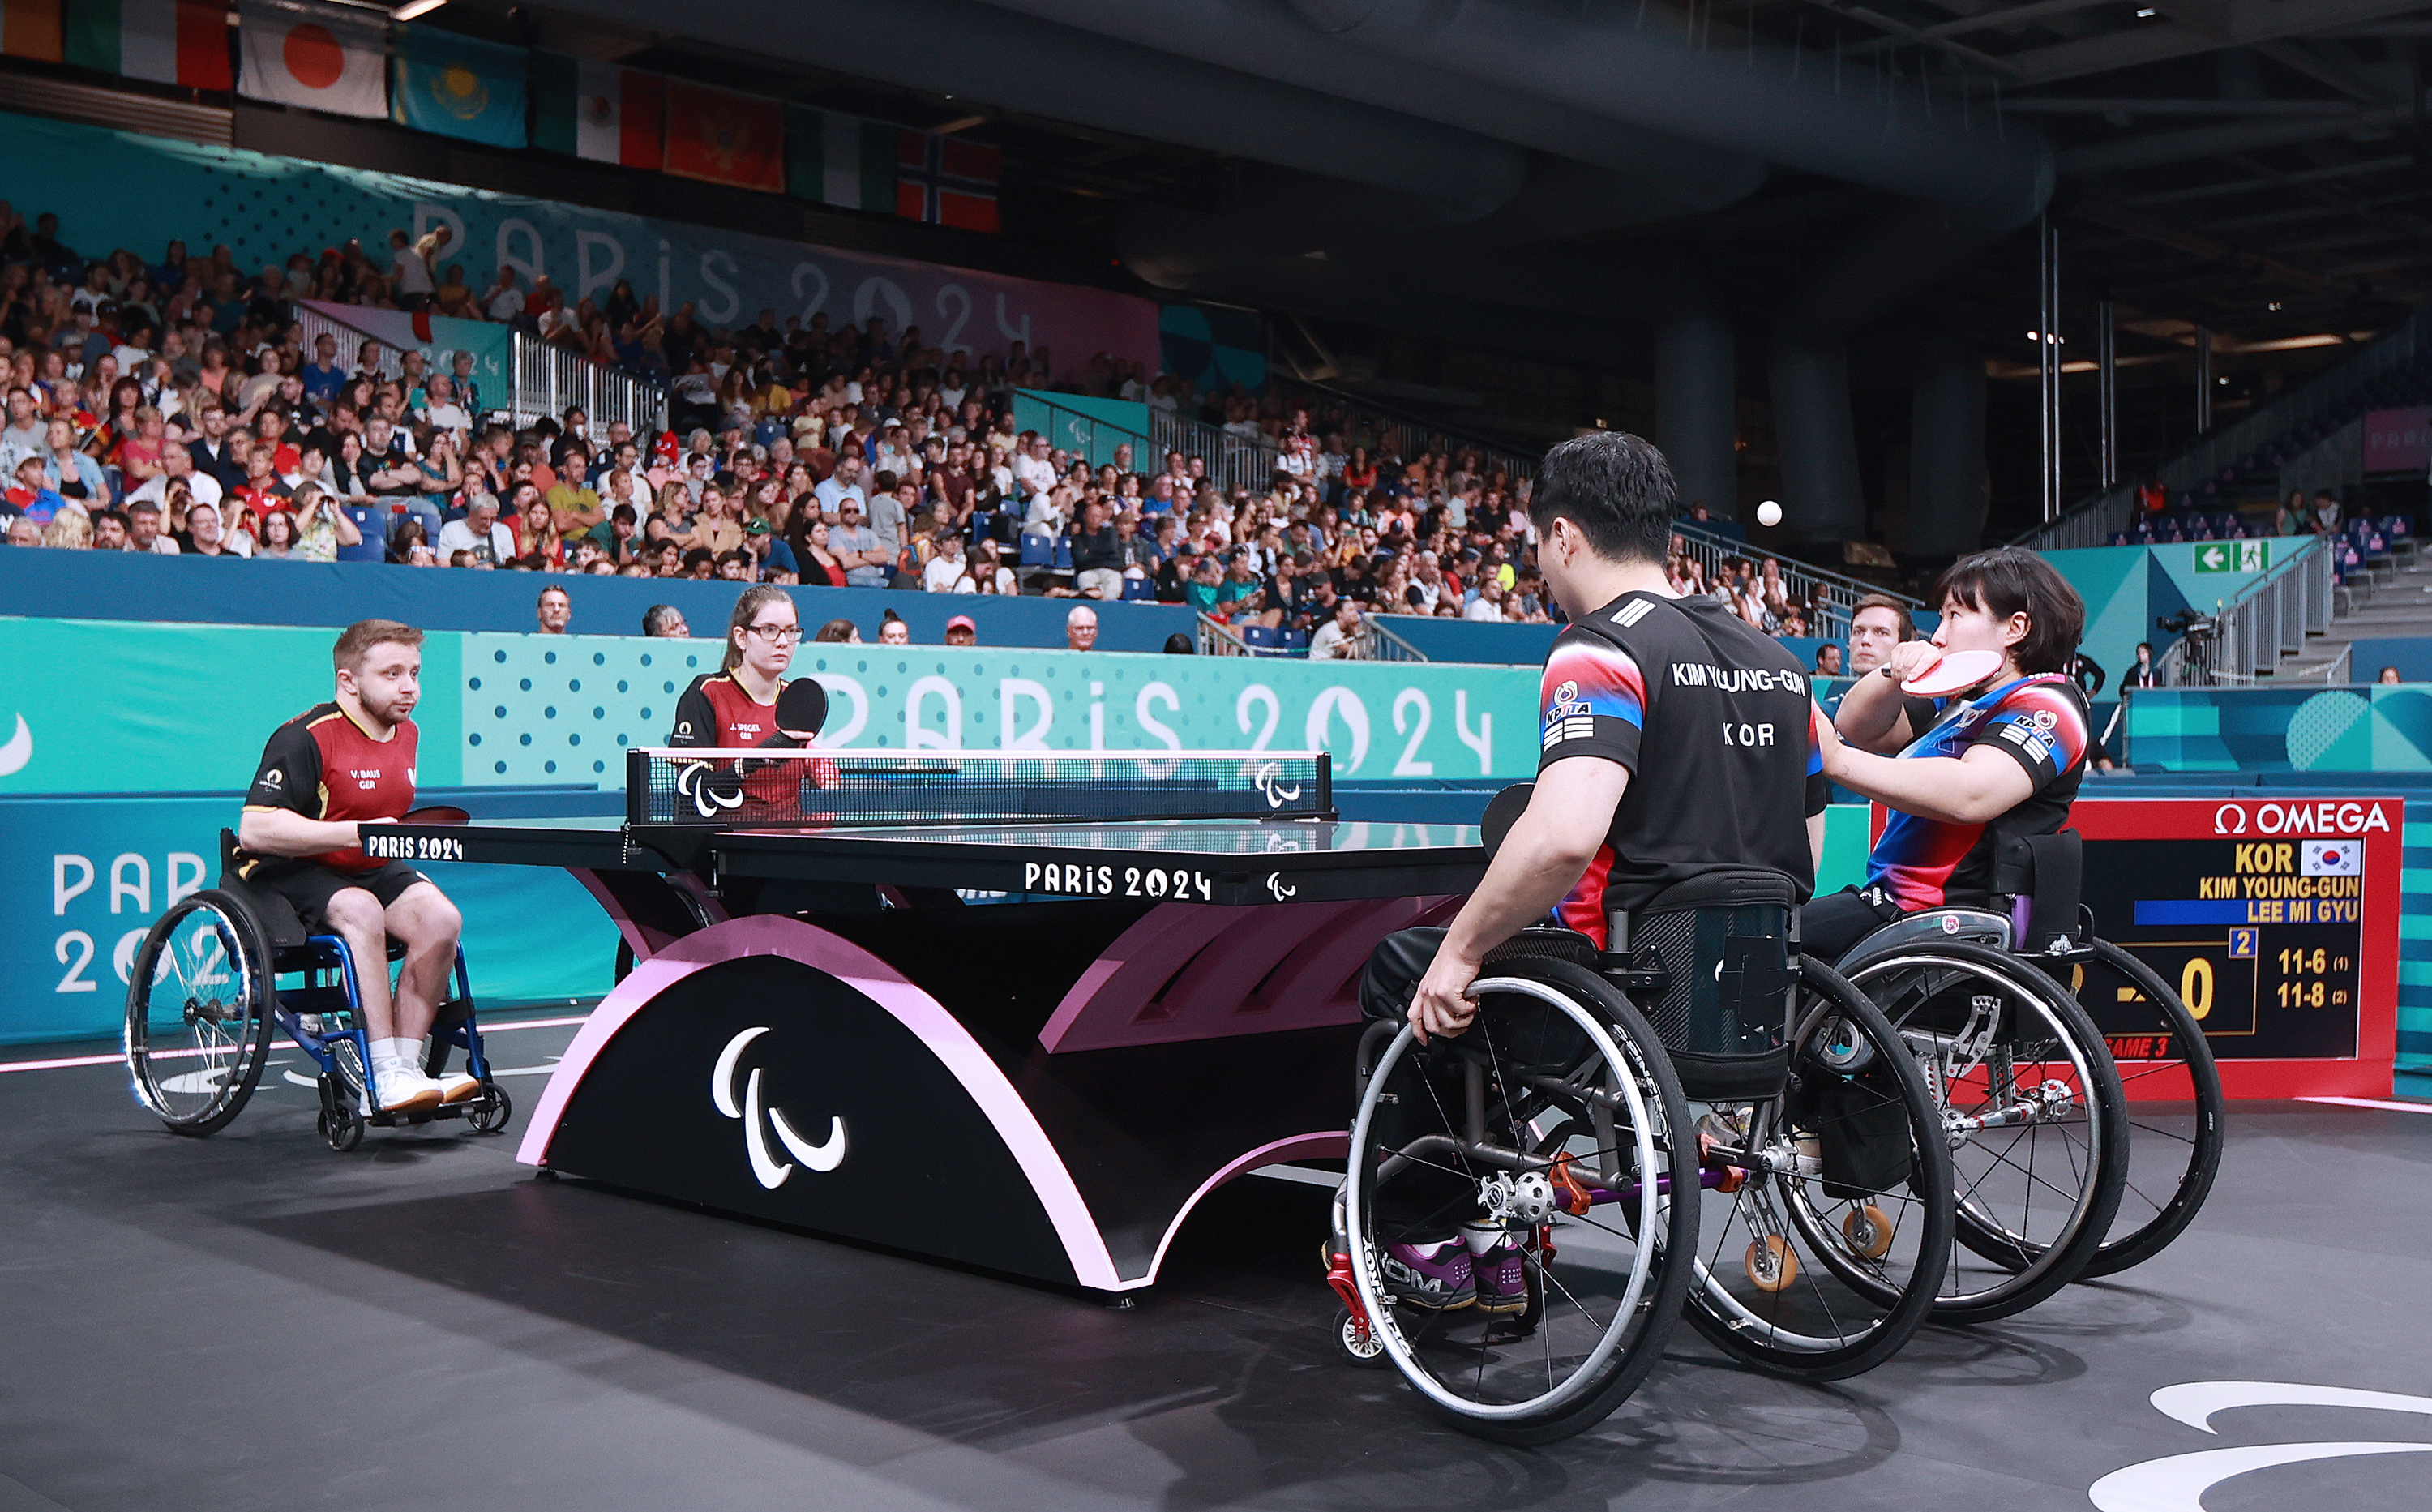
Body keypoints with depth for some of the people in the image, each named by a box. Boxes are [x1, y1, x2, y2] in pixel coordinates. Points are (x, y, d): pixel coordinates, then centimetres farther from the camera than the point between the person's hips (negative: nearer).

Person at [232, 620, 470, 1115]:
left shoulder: (406, 735, 10)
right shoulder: (306, 738, -17)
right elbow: (255, 831, -26)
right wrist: (356, 834, -28)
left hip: (369, 870, 7)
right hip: (288, 875, -7)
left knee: (440, 918, -23)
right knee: (361, 911, -37)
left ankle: (404, 1067, -20)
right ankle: (385, 1077, -34)